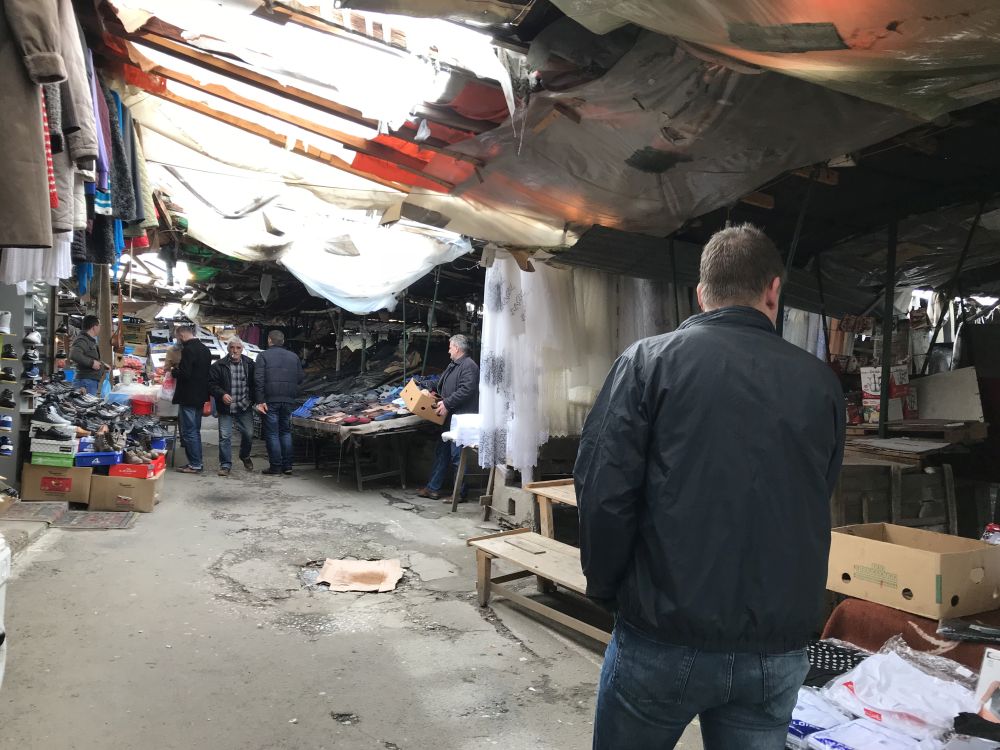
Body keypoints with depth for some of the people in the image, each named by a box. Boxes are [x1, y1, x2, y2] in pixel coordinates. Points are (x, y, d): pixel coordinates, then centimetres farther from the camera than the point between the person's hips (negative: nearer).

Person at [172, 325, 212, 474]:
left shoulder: (188, 350, -17)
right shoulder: (205, 349, 11)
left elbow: (184, 373, -25)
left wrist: (174, 371, -4)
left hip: (188, 398, -9)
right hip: (200, 396, 9)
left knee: (189, 432, -3)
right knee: (195, 431, 16)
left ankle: (194, 464, -1)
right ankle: (197, 462, 21)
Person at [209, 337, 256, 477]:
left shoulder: (249, 364, 2)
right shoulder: (219, 366, -4)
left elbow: (255, 384, 10)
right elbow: (211, 384, -3)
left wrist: (252, 399, -2)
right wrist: (222, 394, -18)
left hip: (245, 408, 2)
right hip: (226, 408, -1)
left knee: (248, 434, 6)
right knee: (224, 437, -2)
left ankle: (245, 456, 35)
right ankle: (225, 465, 10)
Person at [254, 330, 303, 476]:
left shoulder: (263, 355, -1)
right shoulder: (294, 356, 9)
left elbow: (259, 379, -10)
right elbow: (300, 378, 6)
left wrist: (260, 401, -11)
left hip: (271, 400, -4)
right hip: (289, 400, 4)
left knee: (272, 434, 3)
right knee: (286, 432, 13)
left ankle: (275, 466, 3)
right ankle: (287, 466, 12)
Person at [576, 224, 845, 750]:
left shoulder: (650, 360, -8)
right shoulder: (821, 383, 2)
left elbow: (603, 490, -13)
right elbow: (816, 505, 10)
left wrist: (606, 588, 1)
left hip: (665, 635, -2)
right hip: (778, 647, 3)